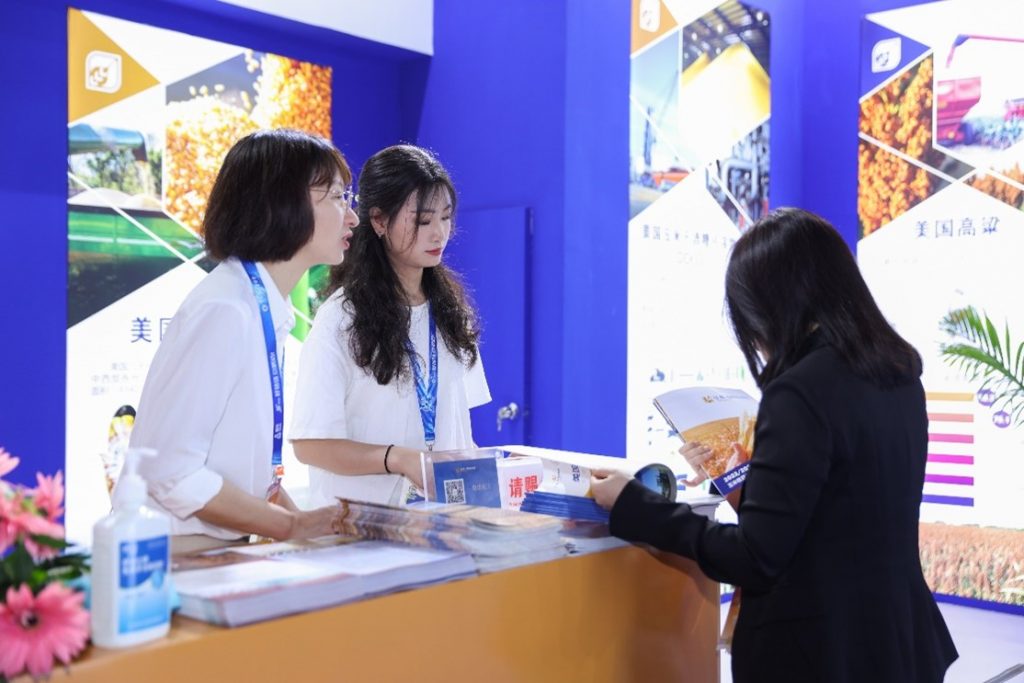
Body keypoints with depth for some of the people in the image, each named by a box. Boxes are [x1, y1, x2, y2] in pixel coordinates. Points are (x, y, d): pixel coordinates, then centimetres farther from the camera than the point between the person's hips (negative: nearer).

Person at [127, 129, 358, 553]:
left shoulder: (270, 312, 7)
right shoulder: (226, 310, -17)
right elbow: (170, 470, -20)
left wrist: (304, 521, 0)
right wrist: (295, 526, -14)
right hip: (177, 557, -7)